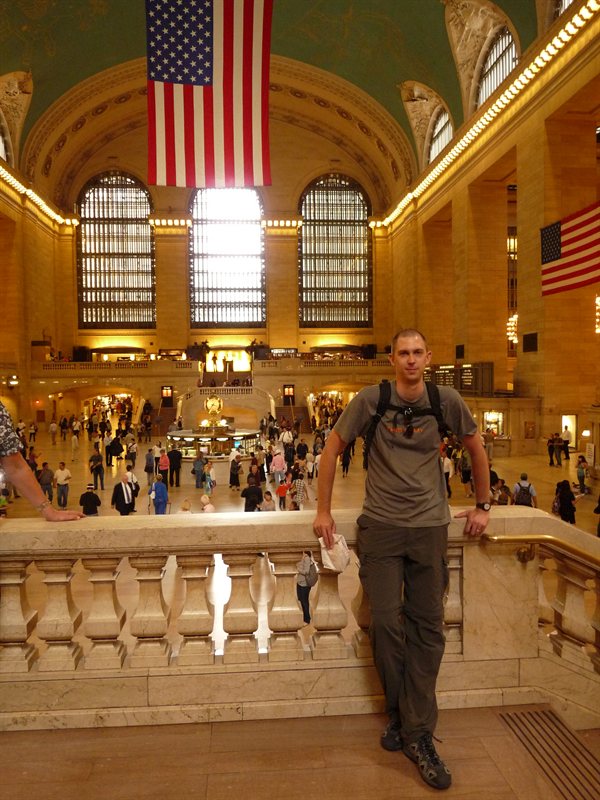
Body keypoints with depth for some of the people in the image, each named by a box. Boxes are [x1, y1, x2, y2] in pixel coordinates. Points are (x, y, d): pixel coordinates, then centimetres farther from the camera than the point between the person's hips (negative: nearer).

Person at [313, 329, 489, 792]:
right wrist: (323, 511, 0)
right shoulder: (371, 400, -6)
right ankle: (402, 716, 26)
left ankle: (418, 734, 16)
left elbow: (476, 446, 14)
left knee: (428, 627, 4)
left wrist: (482, 505, 14)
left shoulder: (446, 400, -1)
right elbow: (332, 449, 1)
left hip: (430, 527, 2)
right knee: (387, 623, 2)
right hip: (381, 526, -1)